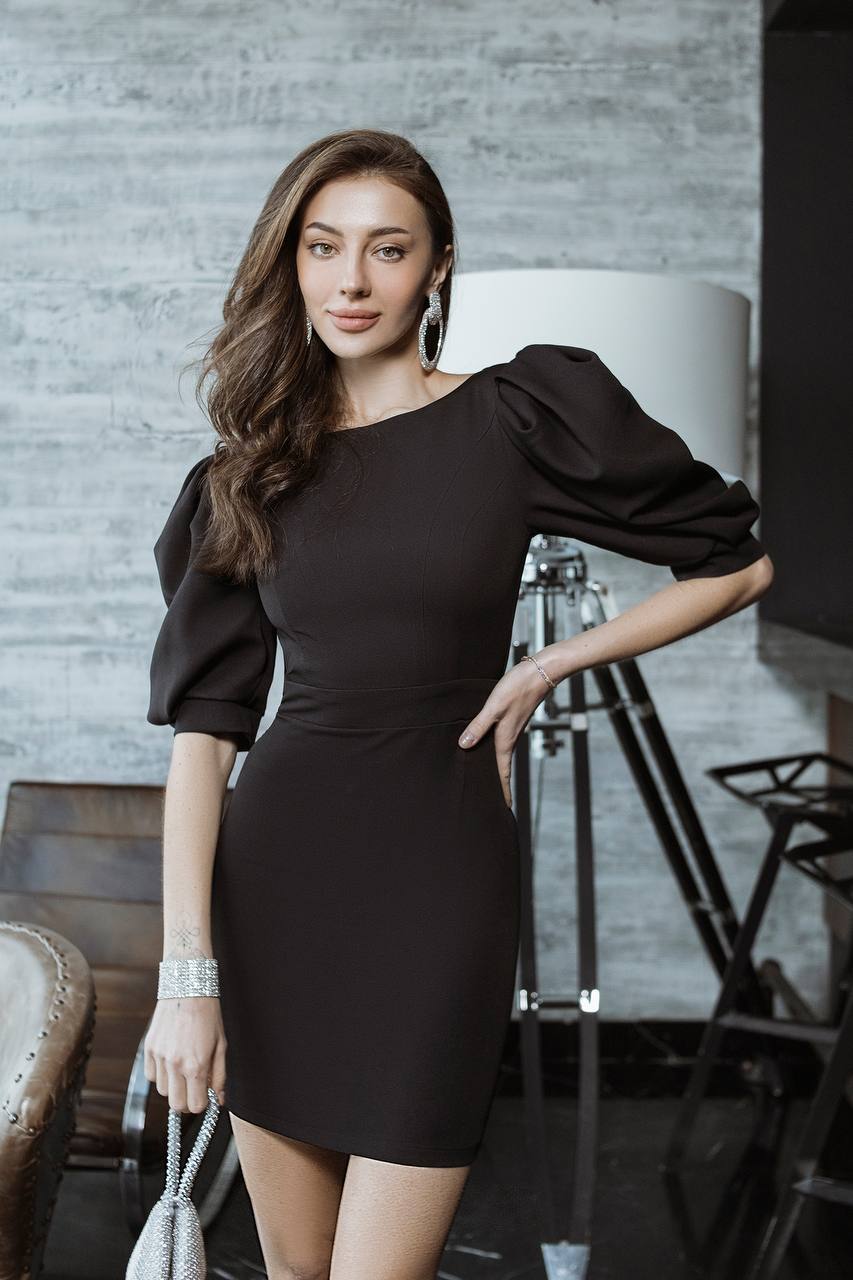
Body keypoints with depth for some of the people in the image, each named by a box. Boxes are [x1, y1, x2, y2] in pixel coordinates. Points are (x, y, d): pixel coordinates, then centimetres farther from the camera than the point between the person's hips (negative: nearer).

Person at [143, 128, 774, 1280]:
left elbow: (740, 560, 6)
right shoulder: (249, 473, 7)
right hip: (273, 873, 3)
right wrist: (185, 971, -9)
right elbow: (205, 723, -1)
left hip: (437, 873, -3)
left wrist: (551, 664, -1)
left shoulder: (522, 416, -1)